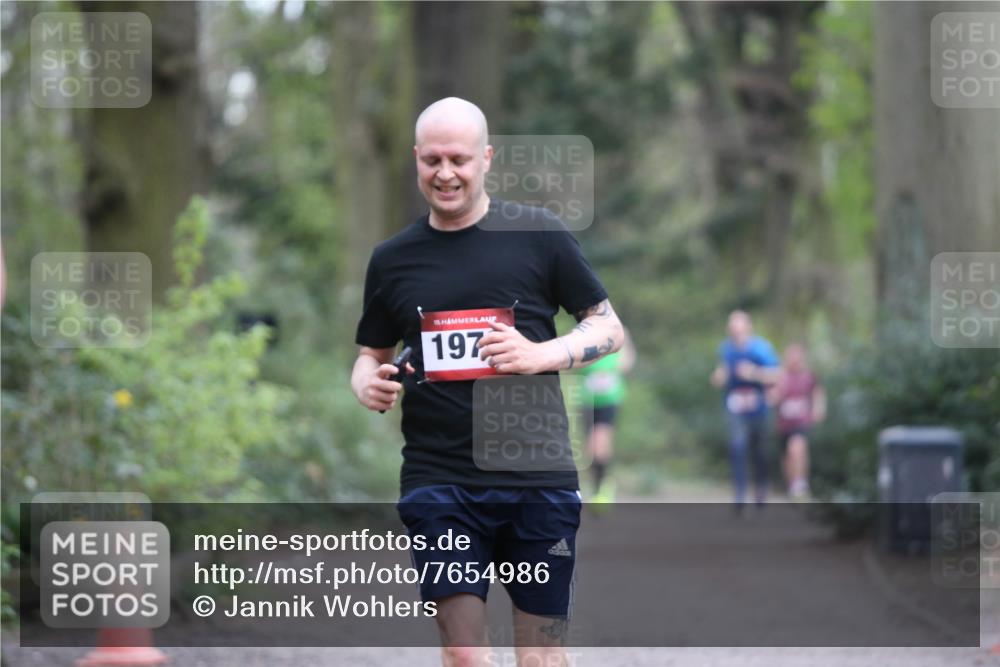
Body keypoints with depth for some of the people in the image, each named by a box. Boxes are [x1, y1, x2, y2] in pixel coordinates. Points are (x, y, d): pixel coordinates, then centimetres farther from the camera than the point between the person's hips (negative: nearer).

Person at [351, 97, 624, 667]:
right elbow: (373, 354, 21)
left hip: (538, 483, -1)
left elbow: (610, 329, 6)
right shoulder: (393, 258, 10)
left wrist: (541, 354, -13)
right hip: (438, 484, 1)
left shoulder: (540, 235, 2)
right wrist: (368, 384, -3)